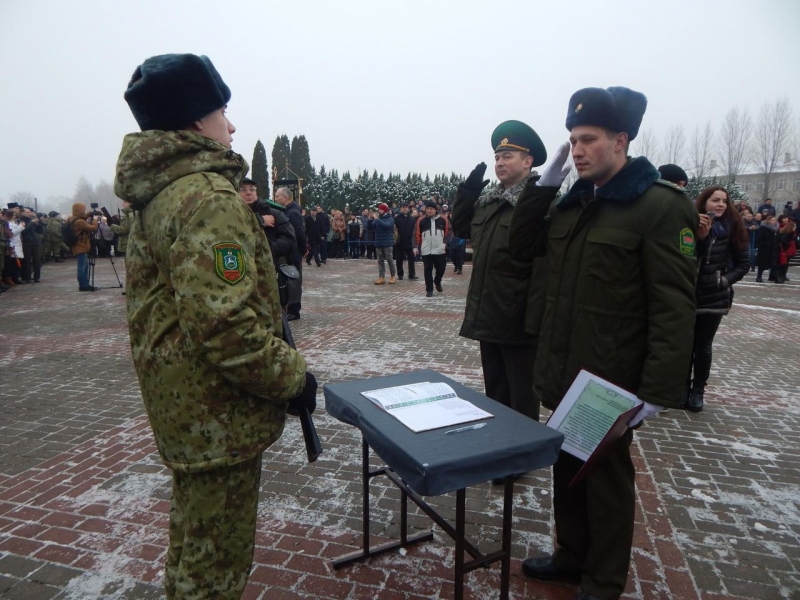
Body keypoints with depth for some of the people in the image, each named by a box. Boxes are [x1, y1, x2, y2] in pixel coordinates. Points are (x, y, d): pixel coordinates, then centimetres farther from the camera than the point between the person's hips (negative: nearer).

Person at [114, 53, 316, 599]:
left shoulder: (157, 192, 11)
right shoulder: (209, 197, -22)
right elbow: (223, 321, -30)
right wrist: (291, 376, -17)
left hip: (180, 400, 10)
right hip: (218, 410, -10)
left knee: (193, 535, 28)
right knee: (218, 556, 8)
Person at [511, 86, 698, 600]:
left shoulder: (660, 205, -14)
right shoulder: (573, 201, 9)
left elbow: (674, 308, -18)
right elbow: (524, 243, 16)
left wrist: (656, 391, -20)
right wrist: (544, 185, 4)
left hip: (609, 382, -7)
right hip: (563, 374, 7)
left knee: (607, 478, 11)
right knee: (567, 468, 20)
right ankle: (572, 556, 41)